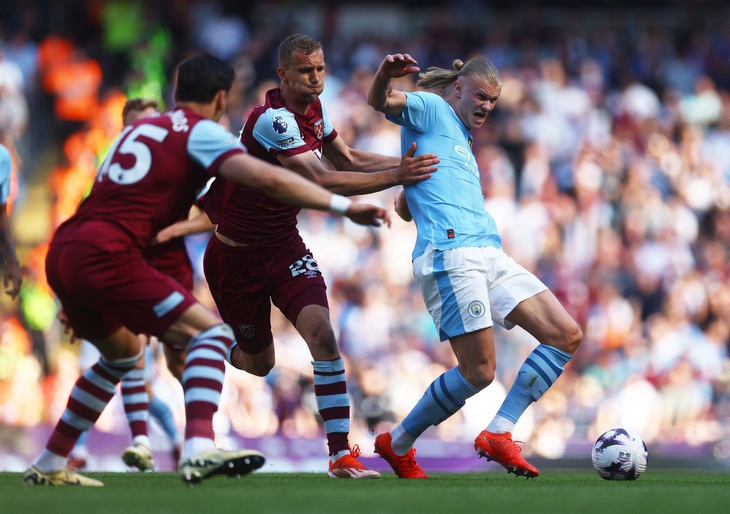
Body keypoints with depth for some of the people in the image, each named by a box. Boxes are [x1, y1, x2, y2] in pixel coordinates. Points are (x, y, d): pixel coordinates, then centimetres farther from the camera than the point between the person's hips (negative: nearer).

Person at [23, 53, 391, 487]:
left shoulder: (141, 127, 25)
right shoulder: (201, 132, 1)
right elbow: (268, 179, -14)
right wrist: (344, 206, -10)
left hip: (62, 253, 9)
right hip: (105, 256, -9)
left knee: (123, 353, 29)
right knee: (212, 334, -8)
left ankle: (49, 465, 32)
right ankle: (199, 451, -28)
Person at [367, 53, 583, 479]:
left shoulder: (461, 141, 30)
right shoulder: (431, 109, 8)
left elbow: (404, 208, 34)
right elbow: (380, 101, -15)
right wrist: (386, 74, -34)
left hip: (491, 255, 9)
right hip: (451, 254, -9)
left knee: (567, 336, -1)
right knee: (479, 372, -13)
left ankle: (498, 433, -2)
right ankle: (398, 445, 6)